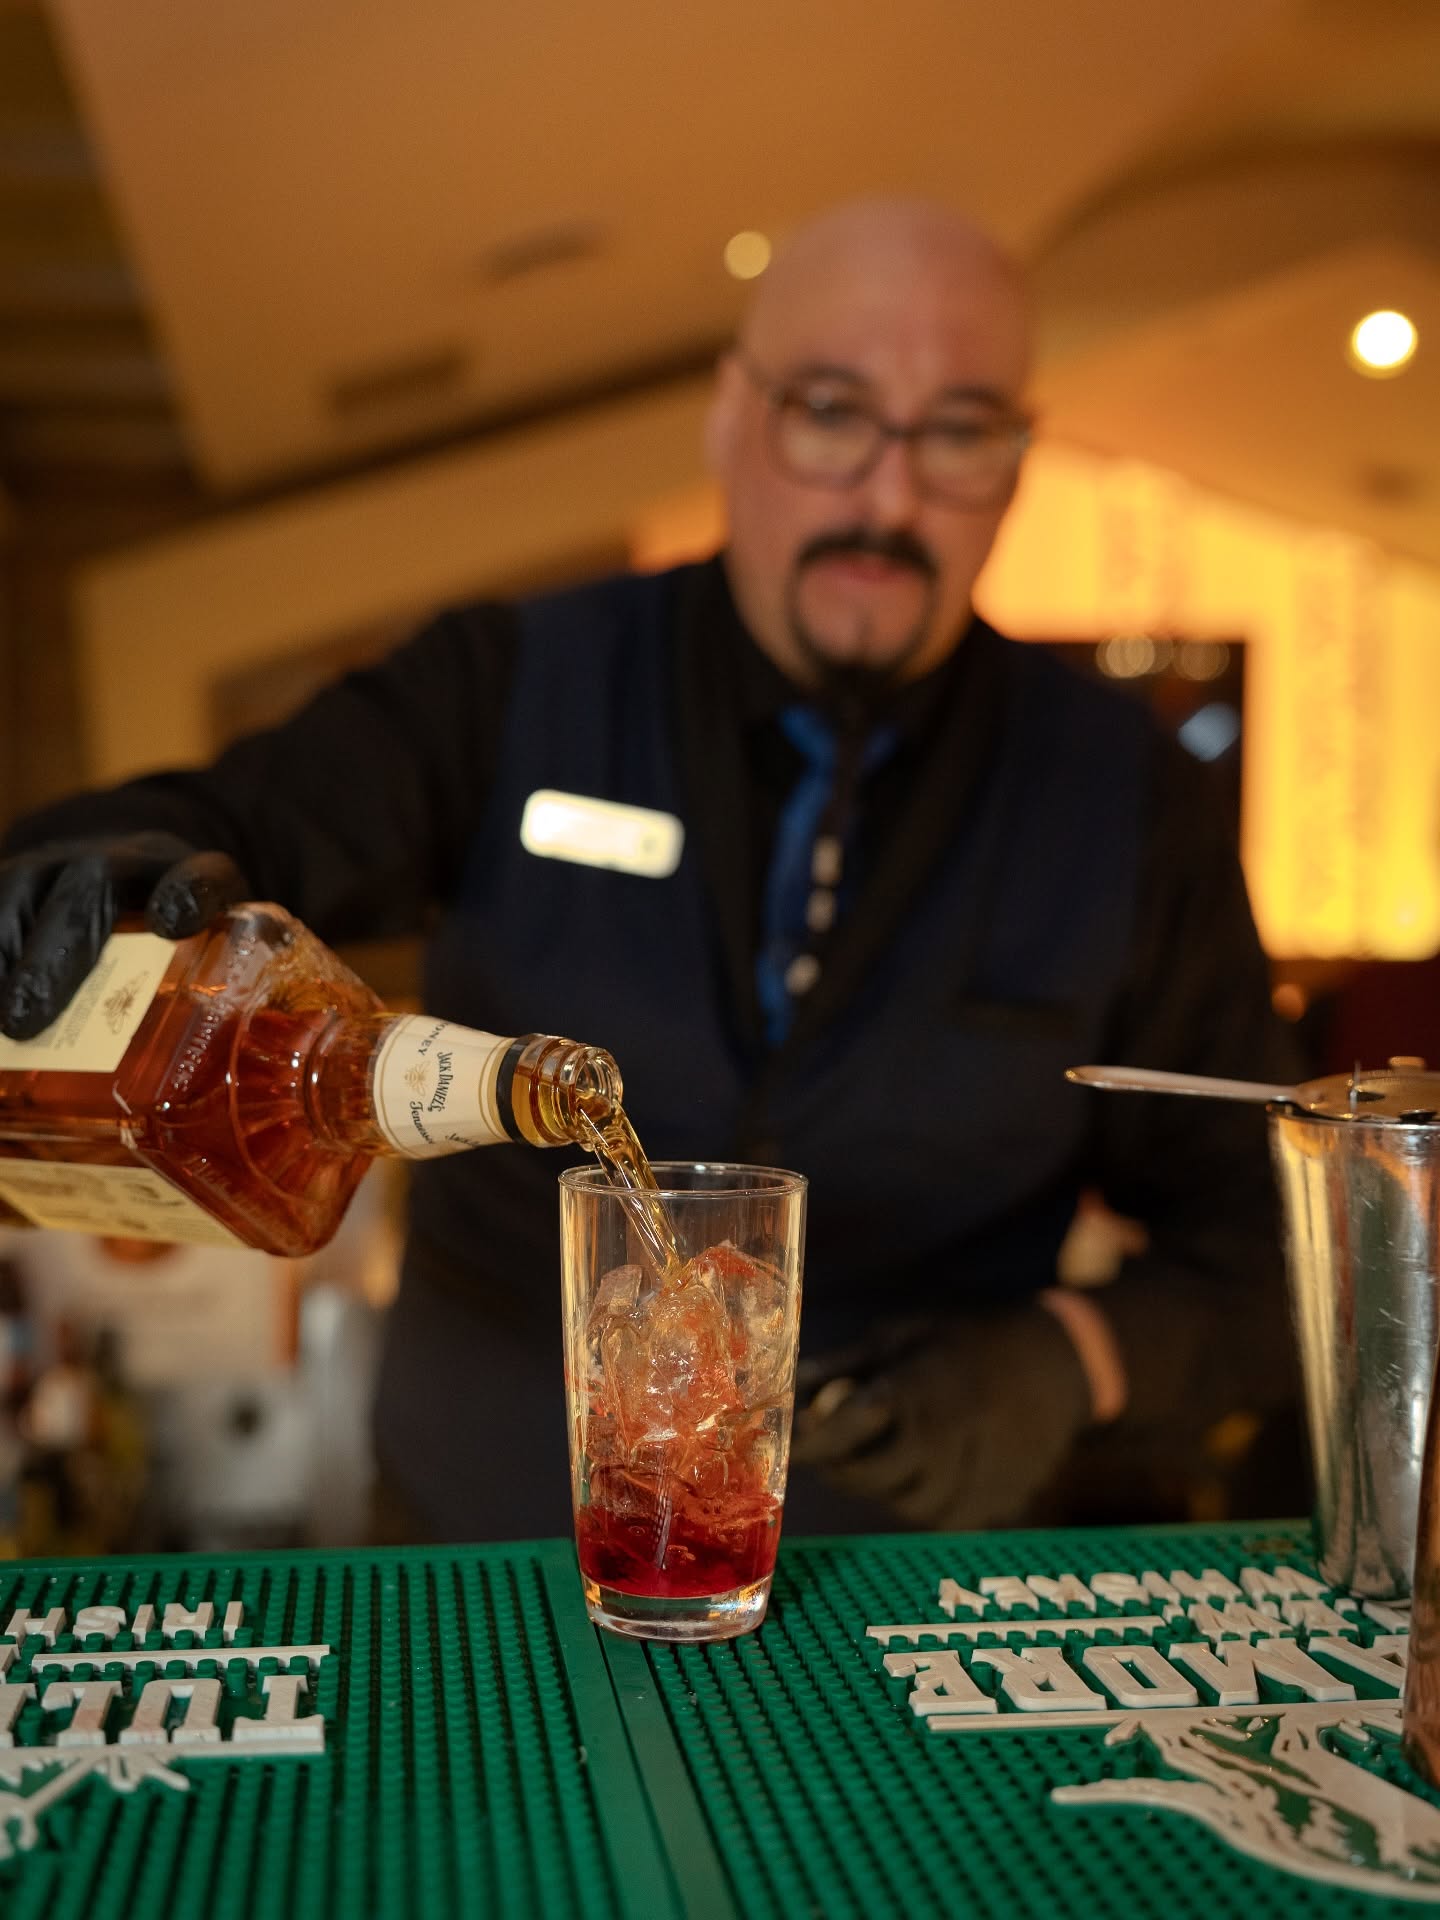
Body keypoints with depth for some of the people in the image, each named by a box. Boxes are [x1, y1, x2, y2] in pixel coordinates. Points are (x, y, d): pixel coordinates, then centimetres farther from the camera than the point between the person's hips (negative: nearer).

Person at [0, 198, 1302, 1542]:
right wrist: (122, 862, -32)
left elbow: (1256, 1233, 8)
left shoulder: (1129, 805, 4)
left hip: (919, 1605, 1)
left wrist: (1072, 1367, -10)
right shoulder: (513, 694, 3)